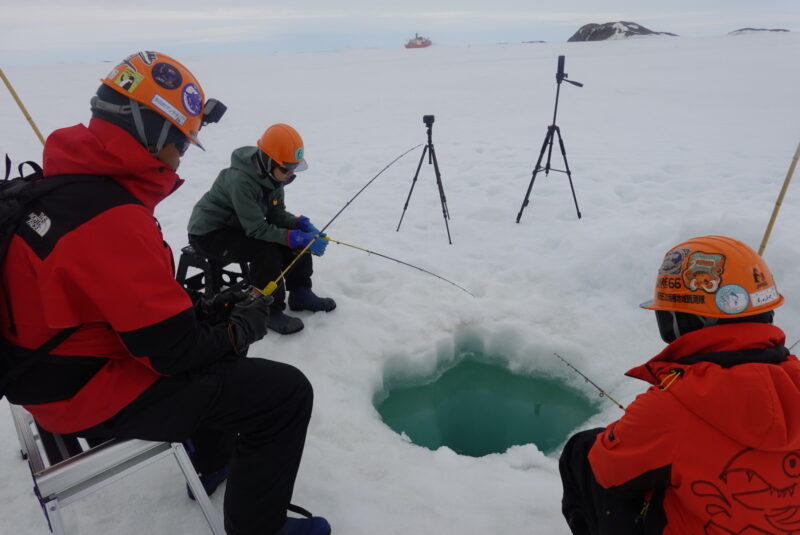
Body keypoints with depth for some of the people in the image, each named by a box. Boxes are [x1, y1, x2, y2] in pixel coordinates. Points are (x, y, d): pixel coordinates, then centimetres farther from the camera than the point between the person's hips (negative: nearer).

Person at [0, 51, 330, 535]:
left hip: (70, 366, 10)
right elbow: (173, 350, -27)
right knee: (286, 392, -13)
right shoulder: (113, 219, -31)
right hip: (98, 395, -10)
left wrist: (203, 306, 4)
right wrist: (244, 325, -9)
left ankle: (214, 462, 40)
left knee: (220, 347, 26)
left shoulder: (66, 183, 1)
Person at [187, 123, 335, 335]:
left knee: (298, 240, -4)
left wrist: (303, 225, -20)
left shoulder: (271, 174, -8)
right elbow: (257, 230, -32)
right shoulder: (240, 180, -33)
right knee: (267, 250, -30)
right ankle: (270, 311, -14)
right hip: (209, 233, -8)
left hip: (239, 226, 8)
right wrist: (299, 238, -35)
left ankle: (300, 293, 7)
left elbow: (276, 214, -3)